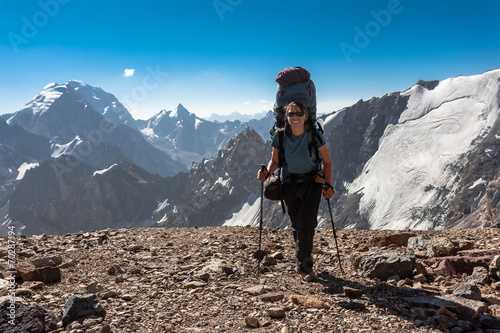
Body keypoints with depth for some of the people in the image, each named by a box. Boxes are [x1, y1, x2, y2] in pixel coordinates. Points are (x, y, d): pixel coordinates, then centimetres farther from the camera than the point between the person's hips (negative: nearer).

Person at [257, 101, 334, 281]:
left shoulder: (314, 135, -14)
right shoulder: (280, 136, -8)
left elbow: (327, 162, -5)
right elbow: (275, 161, 4)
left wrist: (328, 185, -14)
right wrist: (266, 173, -16)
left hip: (312, 183, -2)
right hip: (290, 184, 3)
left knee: (305, 224, -14)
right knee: (297, 225, 9)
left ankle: (303, 264, 1)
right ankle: (305, 260, 31)